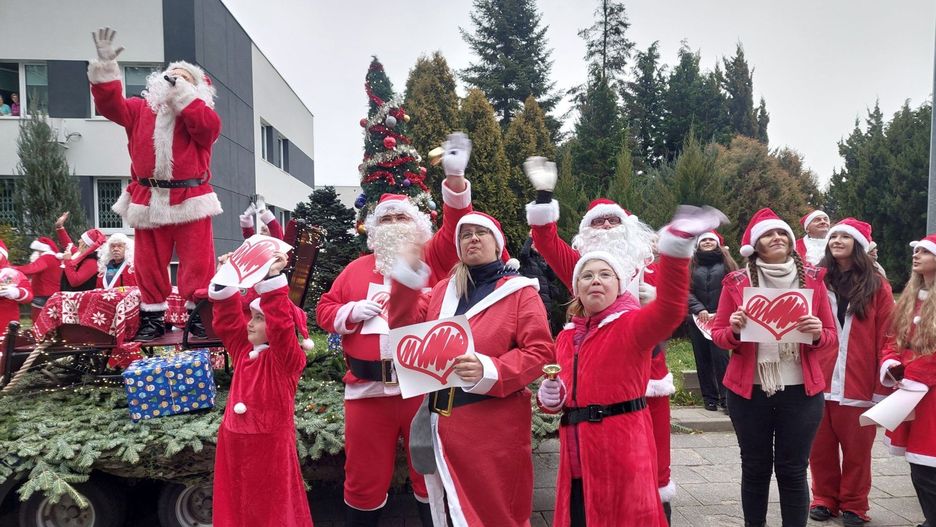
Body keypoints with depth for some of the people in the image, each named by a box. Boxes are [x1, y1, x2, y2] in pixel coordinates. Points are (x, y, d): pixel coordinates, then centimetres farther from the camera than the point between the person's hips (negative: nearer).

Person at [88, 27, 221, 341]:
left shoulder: (199, 111, 8)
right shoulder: (140, 109, 16)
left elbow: (210, 127, -14)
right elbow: (110, 105, 3)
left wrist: (181, 92, -9)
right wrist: (105, 66, -8)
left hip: (189, 199, -3)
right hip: (149, 200, 3)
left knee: (197, 262, -2)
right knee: (149, 264, 6)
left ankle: (198, 316, 7)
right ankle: (152, 318, 16)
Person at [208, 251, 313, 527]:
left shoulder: (287, 357, -15)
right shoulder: (243, 349, 6)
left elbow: (280, 324, -31)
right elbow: (227, 320, 8)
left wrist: (272, 278, -37)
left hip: (269, 446, -7)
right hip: (234, 442, 7)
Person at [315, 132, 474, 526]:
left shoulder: (433, 258, 6)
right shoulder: (357, 268, 15)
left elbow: (455, 228, -9)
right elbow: (324, 309, 16)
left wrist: (455, 179, -22)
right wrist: (352, 312, -5)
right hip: (367, 389, 2)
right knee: (364, 477, 14)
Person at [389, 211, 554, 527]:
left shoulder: (520, 292, -2)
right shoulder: (442, 290, 13)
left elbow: (540, 352, -11)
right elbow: (406, 328, 5)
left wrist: (489, 372, -25)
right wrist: (407, 276, -7)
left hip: (495, 428, -5)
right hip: (445, 421, 5)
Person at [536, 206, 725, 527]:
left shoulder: (631, 324, -7)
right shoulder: (567, 337, 11)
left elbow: (668, 309, -30)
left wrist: (675, 250, -44)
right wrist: (549, 397, -1)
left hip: (623, 453, -5)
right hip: (578, 458, 6)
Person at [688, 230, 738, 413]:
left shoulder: (726, 262, 8)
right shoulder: (691, 264, 12)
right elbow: (686, 290, 3)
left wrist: (719, 313, -10)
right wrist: (699, 309, -11)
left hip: (720, 319, -2)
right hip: (698, 320, 3)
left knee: (720, 356, -12)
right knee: (703, 359, 4)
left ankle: (726, 397, -7)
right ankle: (709, 398, 12)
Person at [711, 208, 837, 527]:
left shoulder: (812, 279, 4)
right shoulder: (736, 282, 0)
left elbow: (832, 340, 5)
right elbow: (718, 334, 3)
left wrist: (817, 334, -16)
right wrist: (735, 331, -18)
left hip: (801, 391, 1)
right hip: (749, 390, 0)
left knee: (793, 471, 6)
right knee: (755, 468, 10)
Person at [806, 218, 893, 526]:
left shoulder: (877, 286, 2)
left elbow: (886, 338, -3)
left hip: (859, 382, -1)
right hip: (819, 381, 2)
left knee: (856, 448, 9)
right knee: (820, 447, 9)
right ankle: (824, 499, 26)